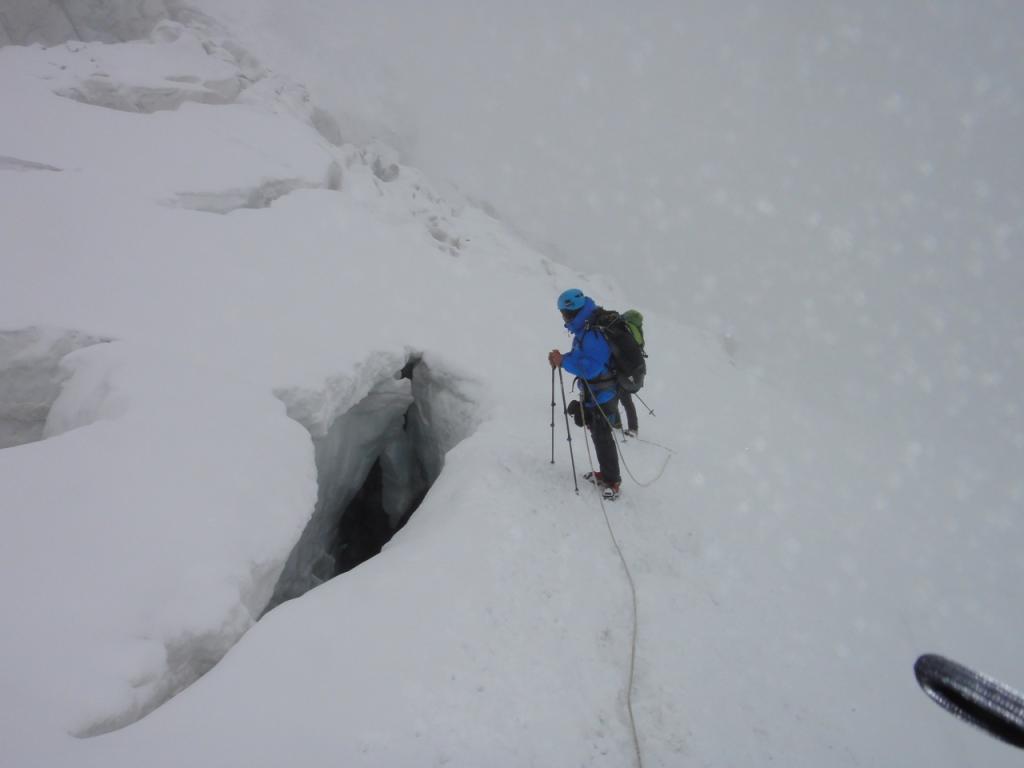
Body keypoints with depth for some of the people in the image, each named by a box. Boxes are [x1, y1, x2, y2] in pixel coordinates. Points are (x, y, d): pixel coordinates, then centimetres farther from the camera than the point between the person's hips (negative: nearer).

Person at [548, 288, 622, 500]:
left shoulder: (592, 334, -28)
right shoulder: (585, 328, 4)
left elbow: (590, 368, -33)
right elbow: (581, 355, 15)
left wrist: (563, 361, -26)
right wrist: (562, 358, -3)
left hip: (602, 396, -10)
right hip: (592, 394, 10)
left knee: (602, 438, -1)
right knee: (598, 435, 20)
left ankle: (612, 481, 12)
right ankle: (606, 473, 34)